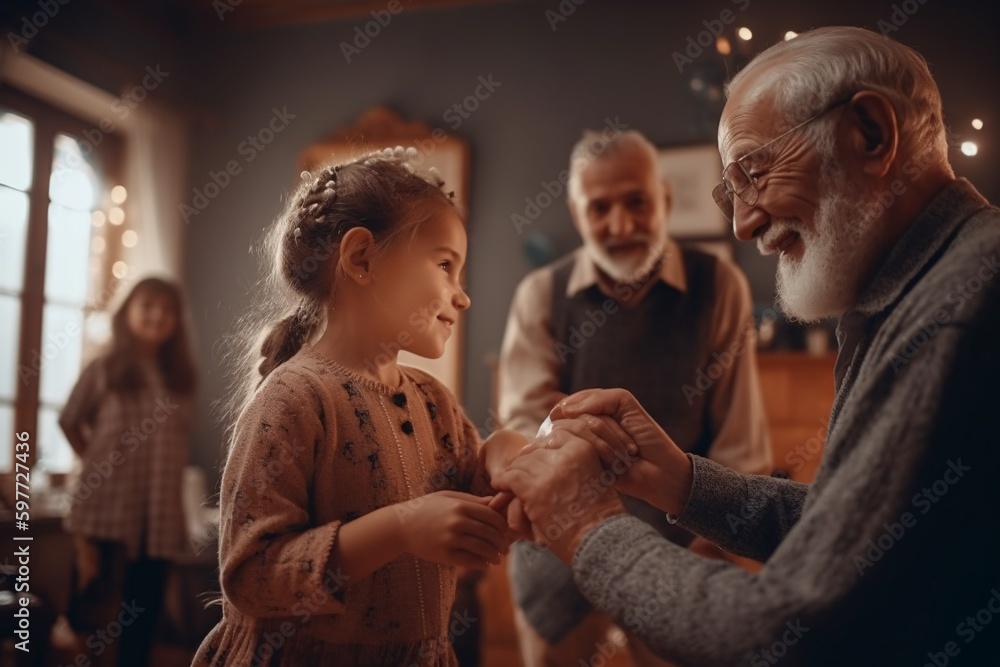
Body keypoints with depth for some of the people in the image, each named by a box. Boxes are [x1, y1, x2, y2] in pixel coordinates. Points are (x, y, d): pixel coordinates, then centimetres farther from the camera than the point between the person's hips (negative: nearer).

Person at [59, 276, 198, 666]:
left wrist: (166, 471, 6)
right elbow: (70, 421, 11)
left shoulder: (181, 377, 10)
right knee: (97, 610, -1)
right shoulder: (103, 370, 1)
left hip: (160, 510, 3)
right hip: (106, 504, -3)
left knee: (144, 612, 8)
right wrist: (95, 463, 4)